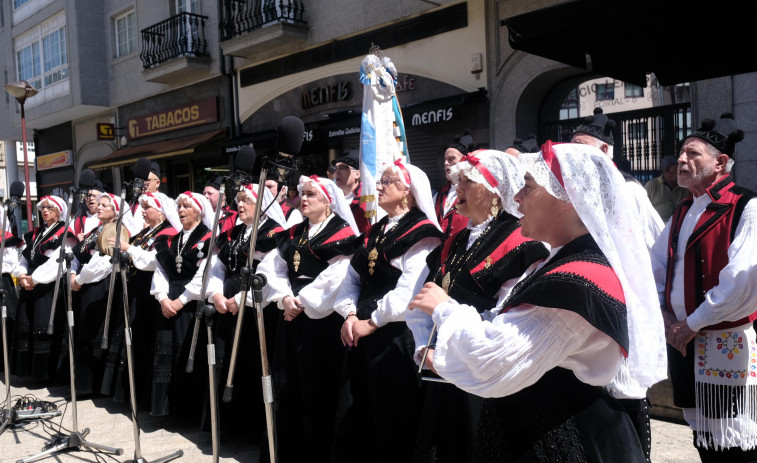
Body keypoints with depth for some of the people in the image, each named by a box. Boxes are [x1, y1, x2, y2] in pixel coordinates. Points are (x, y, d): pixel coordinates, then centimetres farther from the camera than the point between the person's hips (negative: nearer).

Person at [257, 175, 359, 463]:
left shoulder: (341, 234, -5)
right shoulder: (293, 234, 16)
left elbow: (334, 278, -17)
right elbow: (274, 267, 7)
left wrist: (302, 301, -14)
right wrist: (284, 297, -9)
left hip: (321, 318, -7)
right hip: (289, 318, 7)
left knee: (316, 393, 0)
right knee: (286, 388, 13)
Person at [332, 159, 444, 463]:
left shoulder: (422, 233, -10)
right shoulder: (375, 232, 17)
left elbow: (409, 290, -21)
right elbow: (352, 277, 14)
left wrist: (373, 322, -15)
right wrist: (349, 314, -2)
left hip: (396, 337, -8)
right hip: (361, 334, 8)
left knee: (390, 421, 4)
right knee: (351, 416, 14)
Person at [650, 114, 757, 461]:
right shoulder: (682, 212, 12)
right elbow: (655, 267, 16)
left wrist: (693, 323, -17)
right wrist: (664, 313, 1)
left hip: (725, 343, -7)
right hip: (681, 340, 7)